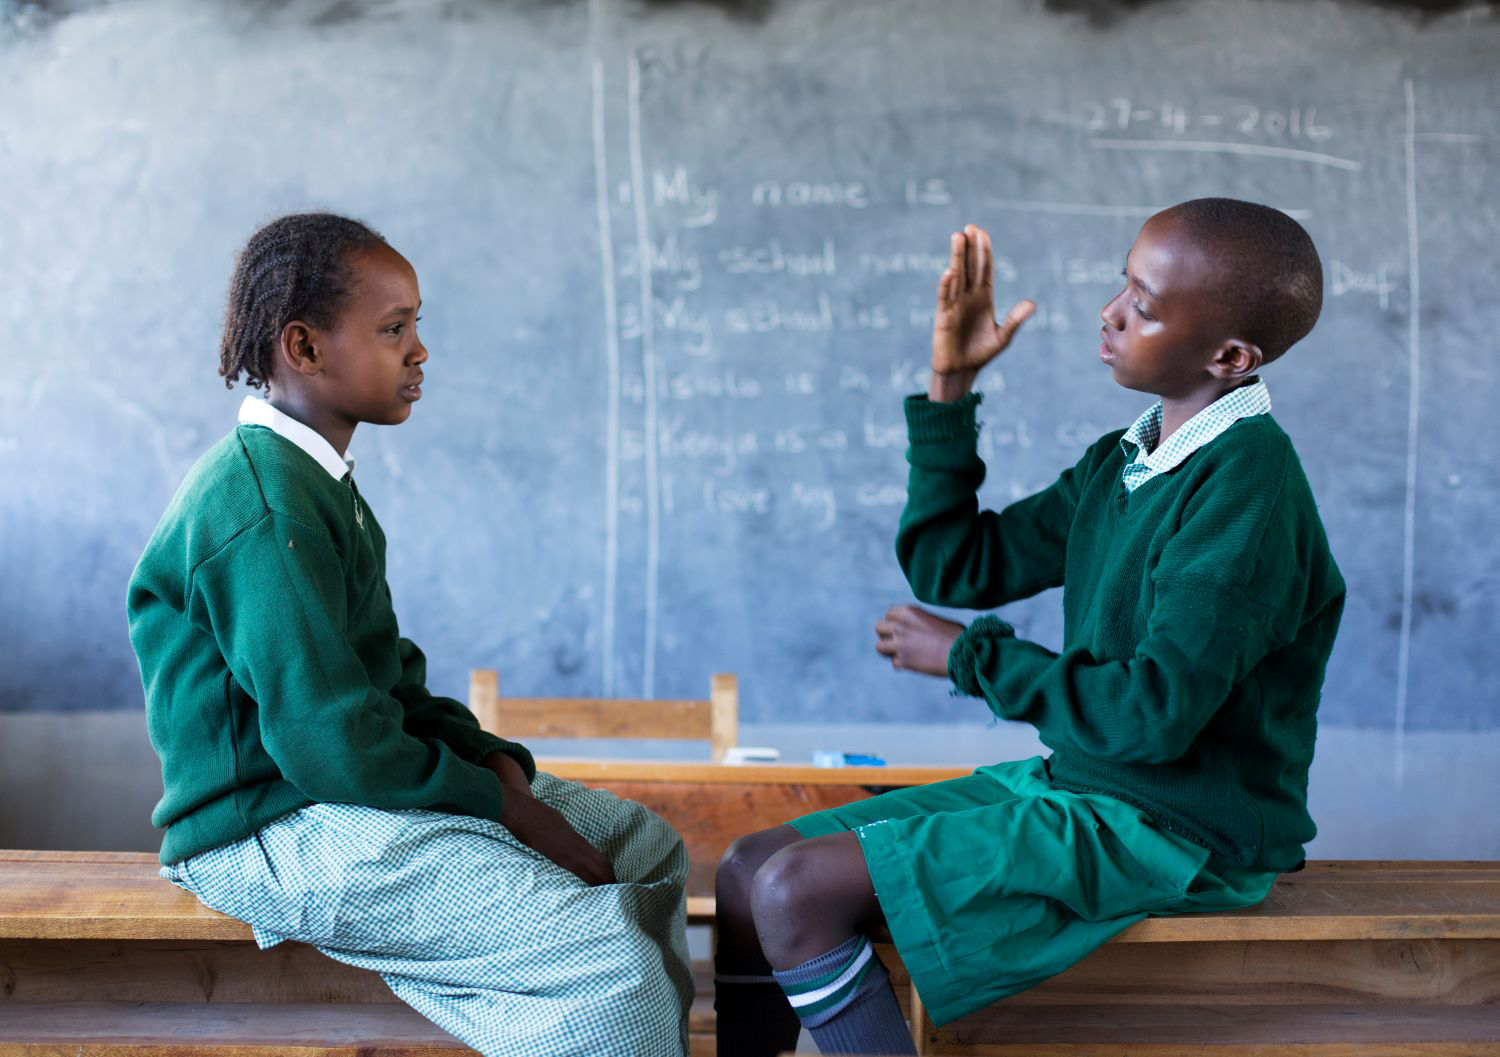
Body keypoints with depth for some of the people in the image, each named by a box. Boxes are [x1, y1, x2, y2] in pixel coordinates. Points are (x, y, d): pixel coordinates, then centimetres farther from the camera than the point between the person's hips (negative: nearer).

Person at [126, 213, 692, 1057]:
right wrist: (505, 807, -15)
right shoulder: (265, 512, -20)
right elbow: (332, 743, -25)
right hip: (279, 830, -11)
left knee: (646, 849, 12)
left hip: (358, 783, 11)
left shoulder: (317, 481, 14)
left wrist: (496, 763, 2)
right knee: (612, 959, -24)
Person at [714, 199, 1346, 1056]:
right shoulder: (1122, 461, 8)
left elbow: (1155, 714, -25)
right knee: (748, 871, 3)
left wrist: (971, 657, -12)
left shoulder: (1247, 487, -19)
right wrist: (950, 389, 5)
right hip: (1076, 785, 9)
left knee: (797, 893, -21)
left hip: (1176, 832, -9)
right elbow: (955, 569, 12)